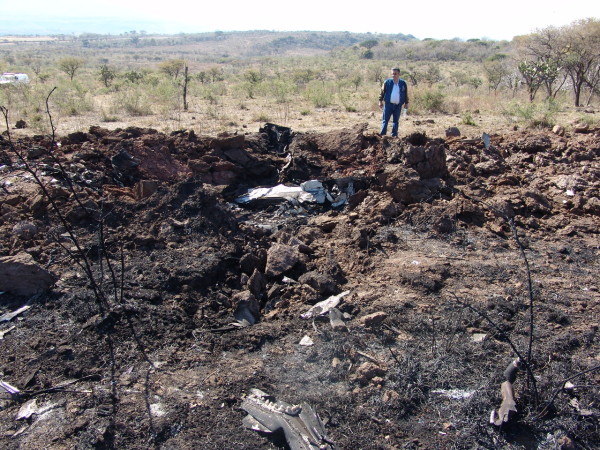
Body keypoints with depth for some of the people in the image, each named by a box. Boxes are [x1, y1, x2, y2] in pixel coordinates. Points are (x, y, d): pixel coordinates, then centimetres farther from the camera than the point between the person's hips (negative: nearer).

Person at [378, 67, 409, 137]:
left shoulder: (403, 83, 2)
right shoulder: (387, 82, -2)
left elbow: (406, 94, 10)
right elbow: (382, 92, 4)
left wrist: (406, 103, 11)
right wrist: (380, 101, 1)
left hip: (398, 105, 2)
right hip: (388, 104, -1)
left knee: (396, 121, 9)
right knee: (385, 120, -2)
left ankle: (394, 135, 16)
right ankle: (382, 134, 0)